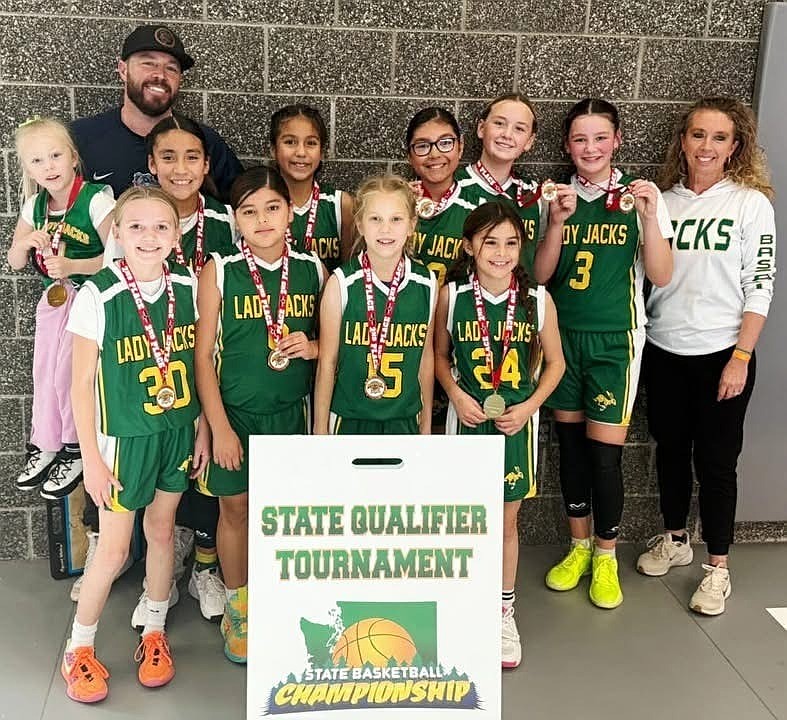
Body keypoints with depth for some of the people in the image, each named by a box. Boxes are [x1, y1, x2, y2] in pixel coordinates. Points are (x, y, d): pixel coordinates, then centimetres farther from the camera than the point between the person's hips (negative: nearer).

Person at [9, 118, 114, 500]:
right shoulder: (35, 206, 4)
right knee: (43, 371, 7)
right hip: (53, 297, 6)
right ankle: (44, 445, 24)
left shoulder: (96, 199, -17)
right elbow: (14, 262, 11)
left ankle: (75, 451, 12)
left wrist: (72, 265, -28)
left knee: (68, 371, -7)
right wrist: (27, 241, -10)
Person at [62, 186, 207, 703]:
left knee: (162, 532, 16)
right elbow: (82, 383, -11)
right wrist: (92, 459, -10)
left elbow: (199, 360, 5)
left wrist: (203, 429, 5)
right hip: (124, 438, -3)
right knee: (114, 550, 4)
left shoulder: (188, 286, -5)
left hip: (178, 431, 4)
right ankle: (79, 649, 26)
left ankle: (155, 634, 35)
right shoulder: (98, 297, -16)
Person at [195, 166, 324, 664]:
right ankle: (237, 608, 28)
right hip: (236, 412, -1)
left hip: (292, 412, 2)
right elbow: (204, 355, -7)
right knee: (236, 508, 8)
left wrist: (314, 347, -12)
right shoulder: (220, 271, -7)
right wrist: (220, 427, -11)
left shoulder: (313, 269, -1)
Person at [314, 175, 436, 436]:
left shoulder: (426, 284, -3)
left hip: (405, 422, 3)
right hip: (350, 422, -2)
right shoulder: (341, 283, -12)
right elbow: (327, 363, -5)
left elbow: (426, 358, 7)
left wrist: (426, 424, 13)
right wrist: (320, 432, -2)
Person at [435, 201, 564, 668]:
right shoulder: (452, 295, -7)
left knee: (507, 521, 10)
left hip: (516, 421, 0)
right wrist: (457, 394, -11)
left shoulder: (538, 300, -6)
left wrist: (529, 405, -9)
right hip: (467, 418, 0)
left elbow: (555, 361, 3)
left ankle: (504, 613, 27)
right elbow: (440, 355, 4)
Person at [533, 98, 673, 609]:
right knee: (571, 443, 10)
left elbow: (661, 276, -9)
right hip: (563, 335, 3)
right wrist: (558, 221, -14)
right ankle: (579, 547, 27)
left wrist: (649, 217, -21)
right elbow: (540, 275, -1)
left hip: (615, 339, -3)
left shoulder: (639, 198, -2)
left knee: (604, 451, -4)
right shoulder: (557, 198, 6)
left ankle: (606, 557, 16)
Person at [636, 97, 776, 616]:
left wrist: (741, 358, -12)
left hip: (722, 353, -3)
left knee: (715, 458, 3)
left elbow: (760, 286, -8)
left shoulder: (751, 203, -6)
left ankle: (718, 567, 18)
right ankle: (675, 540, 35)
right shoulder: (663, 201, 4)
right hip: (664, 350, 4)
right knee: (670, 447, 15)